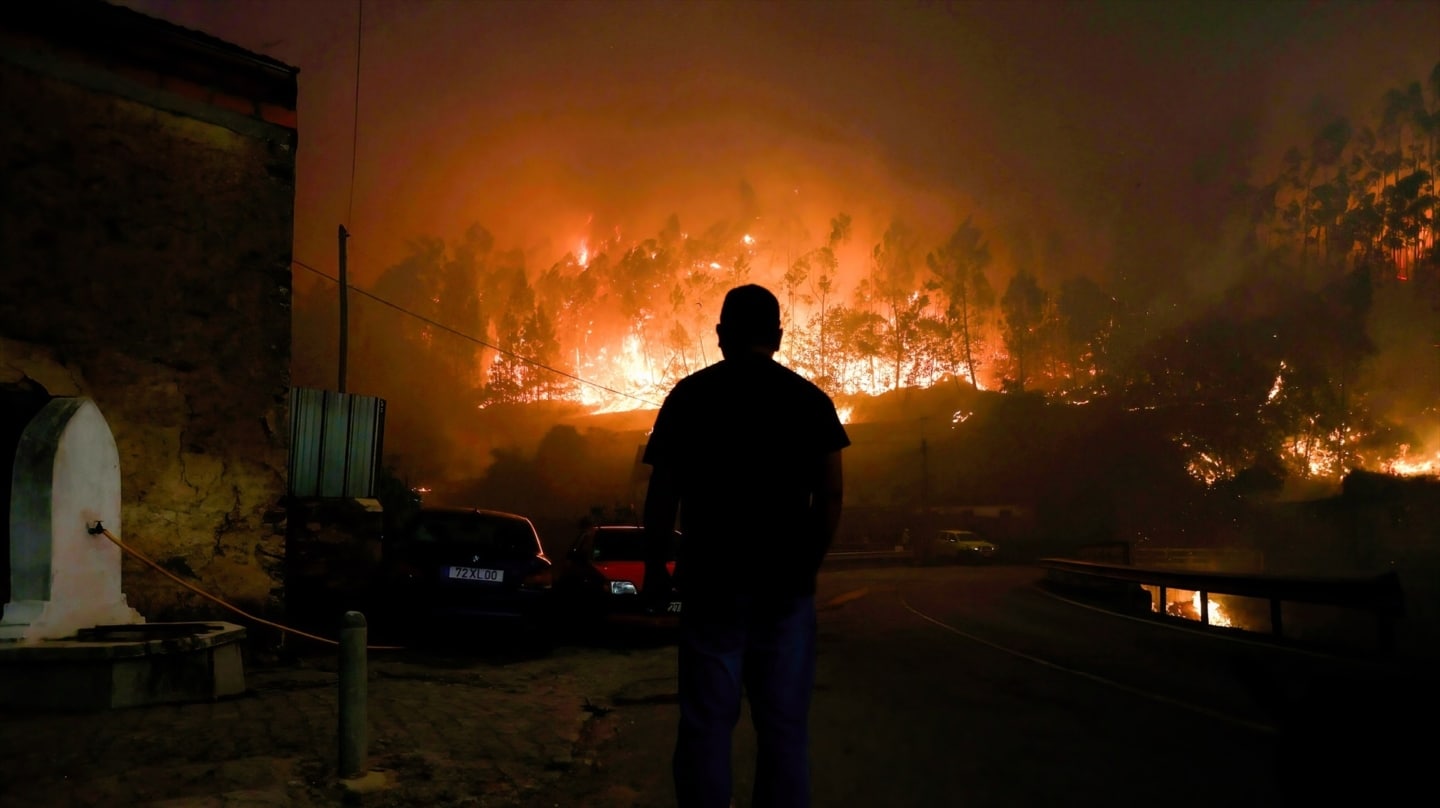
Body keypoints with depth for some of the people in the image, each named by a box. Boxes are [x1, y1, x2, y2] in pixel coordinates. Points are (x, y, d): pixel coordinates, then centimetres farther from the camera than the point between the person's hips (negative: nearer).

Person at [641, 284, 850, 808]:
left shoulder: (689, 395, 3)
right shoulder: (810, 399, 6)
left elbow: (662, 492, -1)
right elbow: (831, 493, 1)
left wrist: (654, 568, 9)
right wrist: (809, 563, 13)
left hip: (712, 578, -1)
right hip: (786, 581, 1)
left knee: (707, 723, 4)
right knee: (784, 726, 6)